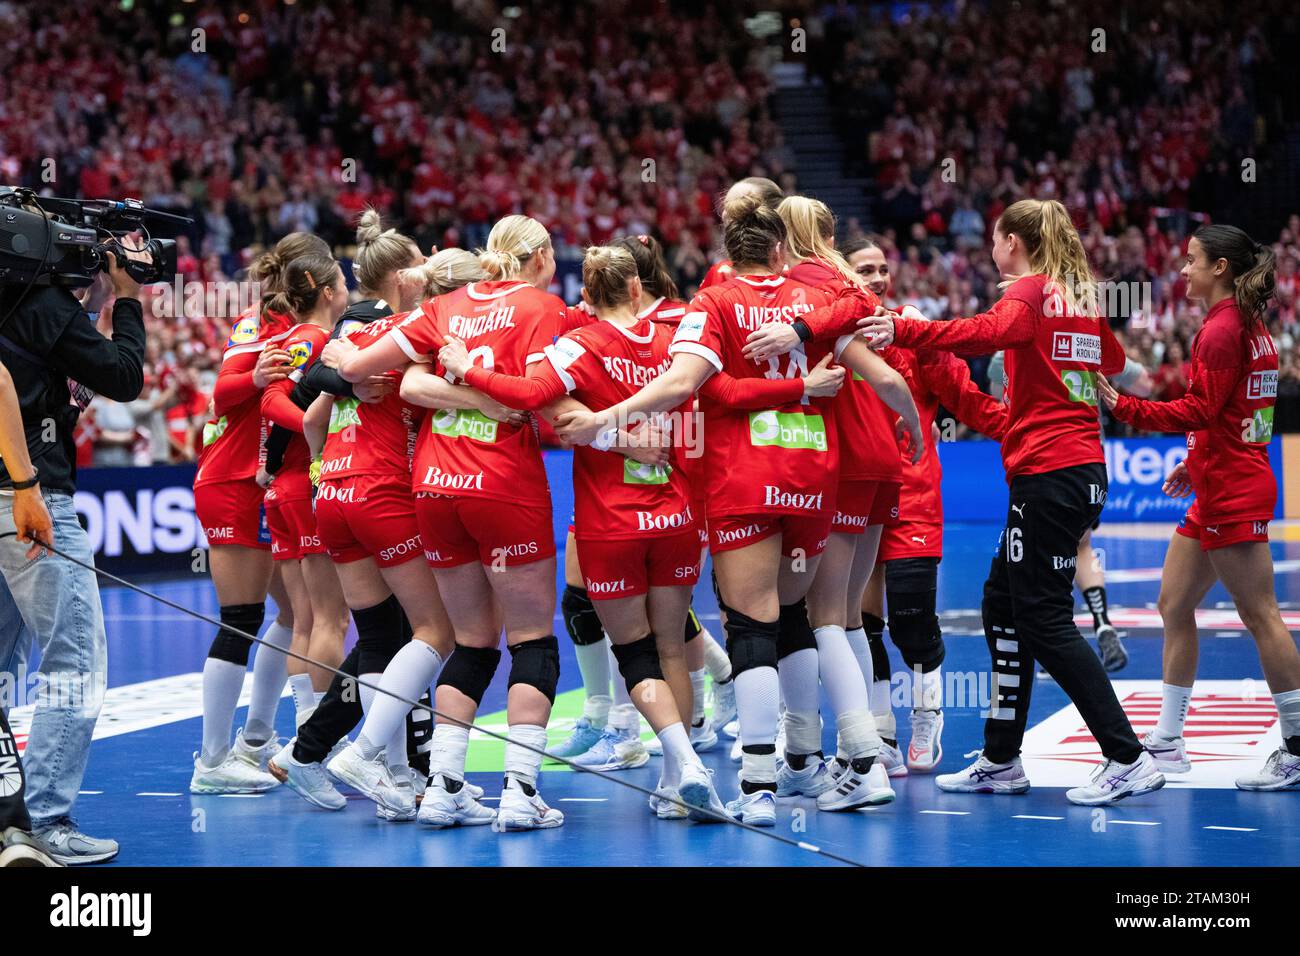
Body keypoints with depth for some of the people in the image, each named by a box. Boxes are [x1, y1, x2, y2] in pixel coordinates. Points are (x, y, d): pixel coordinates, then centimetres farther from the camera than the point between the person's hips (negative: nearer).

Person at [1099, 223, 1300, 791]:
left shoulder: (1222, 330, -15)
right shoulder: (1247, 326, 14)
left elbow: (1199, 410, -20)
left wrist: (1123, 406, -20)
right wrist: (1196, 464, 22)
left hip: (1232, 494, -10)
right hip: (1218, 491, 10)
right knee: (1174, 604, 13)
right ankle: (1167, 742, 17)